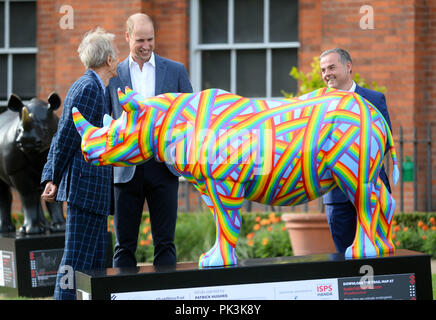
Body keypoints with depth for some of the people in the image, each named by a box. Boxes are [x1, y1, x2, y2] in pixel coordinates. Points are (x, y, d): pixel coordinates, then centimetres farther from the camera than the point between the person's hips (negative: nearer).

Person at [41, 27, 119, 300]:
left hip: (93, 187, 10)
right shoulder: (88, 88, -13)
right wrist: (55, 178, -6)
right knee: (77, 258, -8)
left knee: (96, 258, 13)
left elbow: (63, 136, 17)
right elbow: (67, 137, -14)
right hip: (86, 185, -10)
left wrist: (52, 178, 12)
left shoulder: (91, 87, 18)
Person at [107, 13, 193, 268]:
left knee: (165, 242, 1)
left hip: (163, 167, 0)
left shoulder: (176, 70, 8)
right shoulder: (114, 75, 8)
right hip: (127, 170, 0)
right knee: (124, 244, 4)